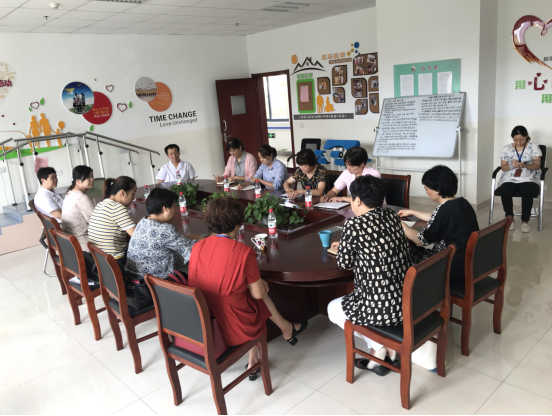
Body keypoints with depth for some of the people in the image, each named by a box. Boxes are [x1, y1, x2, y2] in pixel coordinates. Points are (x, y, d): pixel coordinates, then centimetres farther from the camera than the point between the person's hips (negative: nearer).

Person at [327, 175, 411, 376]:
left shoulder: (355, 224, -16)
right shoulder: (392, 216, 4)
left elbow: (344, 264, -5)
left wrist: (346, 248, 16)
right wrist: (347, 245, 27)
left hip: (382, 309, -6)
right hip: (408, 302, 7)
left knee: (333, 309, 22)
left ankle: (379, 346, 13)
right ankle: (389, 345, 22)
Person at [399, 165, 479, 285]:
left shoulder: (444, 210, -25)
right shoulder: (462, 203, 3)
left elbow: (421, 241, -14)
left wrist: (402, 226, 2)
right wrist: (412, 212, 30)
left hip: (457, 269, -9)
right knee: (418, 251, 23)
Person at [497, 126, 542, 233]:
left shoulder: (533, 147, 6)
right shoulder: (507, 148, 9)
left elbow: (537, 165, -3)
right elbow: (503, 167, 6)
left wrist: (525, 165, -24)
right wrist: (512, 165, -17)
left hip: (528, 179, -1)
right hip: (510, 179, 1)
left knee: (527, 192, -35)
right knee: (504, 192, -32)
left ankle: (525, 221, -19)